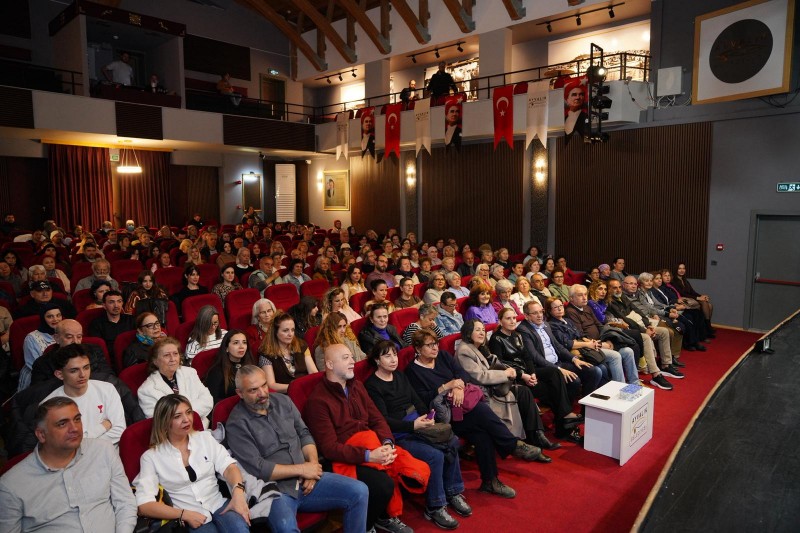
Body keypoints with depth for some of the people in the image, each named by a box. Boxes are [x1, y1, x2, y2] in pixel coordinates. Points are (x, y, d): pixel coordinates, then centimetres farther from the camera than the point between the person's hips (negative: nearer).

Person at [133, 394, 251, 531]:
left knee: (239, 527, -29)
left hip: (218, 505, 1)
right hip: (189, 519, -1)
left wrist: (238, 491, -19)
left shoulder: (205, 438, 10)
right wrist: (184, 514, -15)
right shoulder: (151, 457, 1)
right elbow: (144, 505, -6)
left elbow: (228, 466, 1)